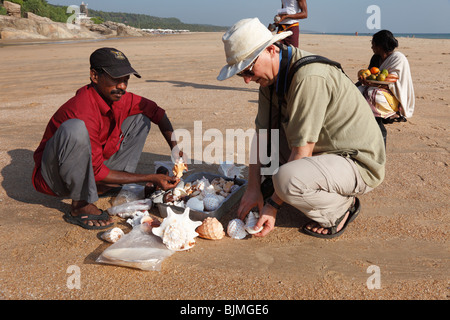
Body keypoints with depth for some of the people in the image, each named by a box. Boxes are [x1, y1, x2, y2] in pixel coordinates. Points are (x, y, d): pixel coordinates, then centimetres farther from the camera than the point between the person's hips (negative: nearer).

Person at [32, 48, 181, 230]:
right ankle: (80, 205, -22)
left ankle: (121, 187, -5)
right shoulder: (83, 111, -31)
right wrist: (151, 179, -26)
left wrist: (175, 146, -3)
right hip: (55, 179, -8)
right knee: (75, 128, -40)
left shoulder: (119, 98, -7)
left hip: (88, 169, 8)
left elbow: (156, 111, 10)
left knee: (141, 117, 6)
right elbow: (96, 172, -27)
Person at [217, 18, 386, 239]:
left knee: (286, 180, -33)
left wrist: (272, 206, -20)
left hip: (360, 164, -9)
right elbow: (262, 133, 3)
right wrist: (253, 189, -5)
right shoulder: (271, 75, 1)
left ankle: (341, 207, -2)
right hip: (328, 153, 9)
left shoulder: (309, 77, -27)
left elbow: (302, 152, -26)